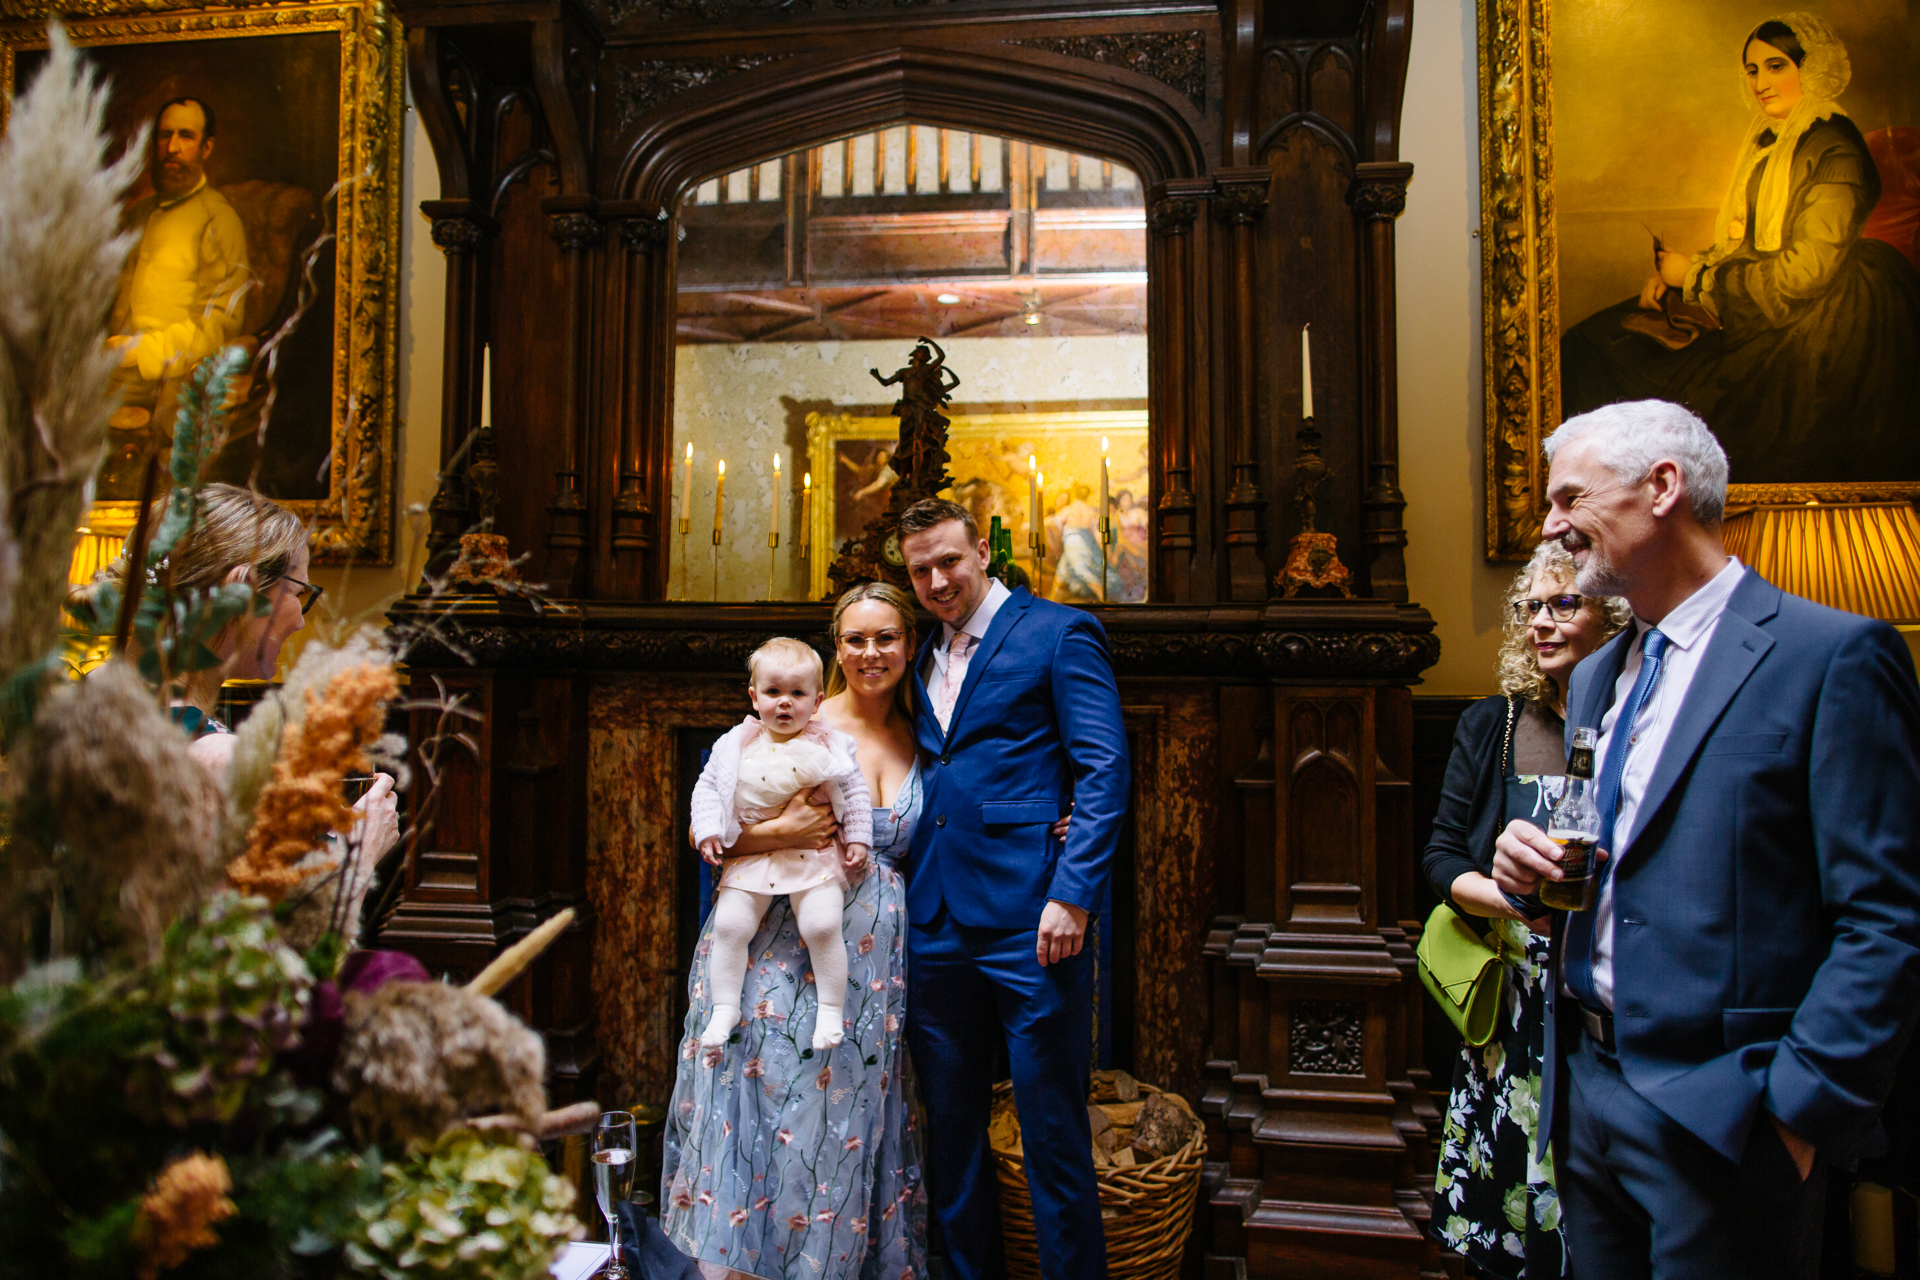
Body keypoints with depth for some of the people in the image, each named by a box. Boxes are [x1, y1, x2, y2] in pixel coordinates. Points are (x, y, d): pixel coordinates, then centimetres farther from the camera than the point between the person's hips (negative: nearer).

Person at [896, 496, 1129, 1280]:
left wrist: (1073, 897, -18)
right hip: (936, 923, 7)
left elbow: (1104, 770, -10)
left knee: (1054, 1138, 3)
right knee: (951, 1129, 17)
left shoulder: (1058, 634, -3)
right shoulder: (924, 658, 17)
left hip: (1029, 922, -6)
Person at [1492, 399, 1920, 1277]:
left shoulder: (1833, 655, -11)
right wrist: (1529, 863, -2)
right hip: (1584, 1089, 7)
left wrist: (1799, 1107, -17)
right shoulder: (1595, 677, 12)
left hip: (1720, 1114, -7)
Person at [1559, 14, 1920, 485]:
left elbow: (1806, 270, -19)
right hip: (1741, 311, 8)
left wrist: (1697, 276, -13)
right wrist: (1670, 277, -1)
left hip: (1795, 330, -8)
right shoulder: (1766, 141, 14)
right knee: (1591, 346, -8)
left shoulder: (1835, 151, -12)